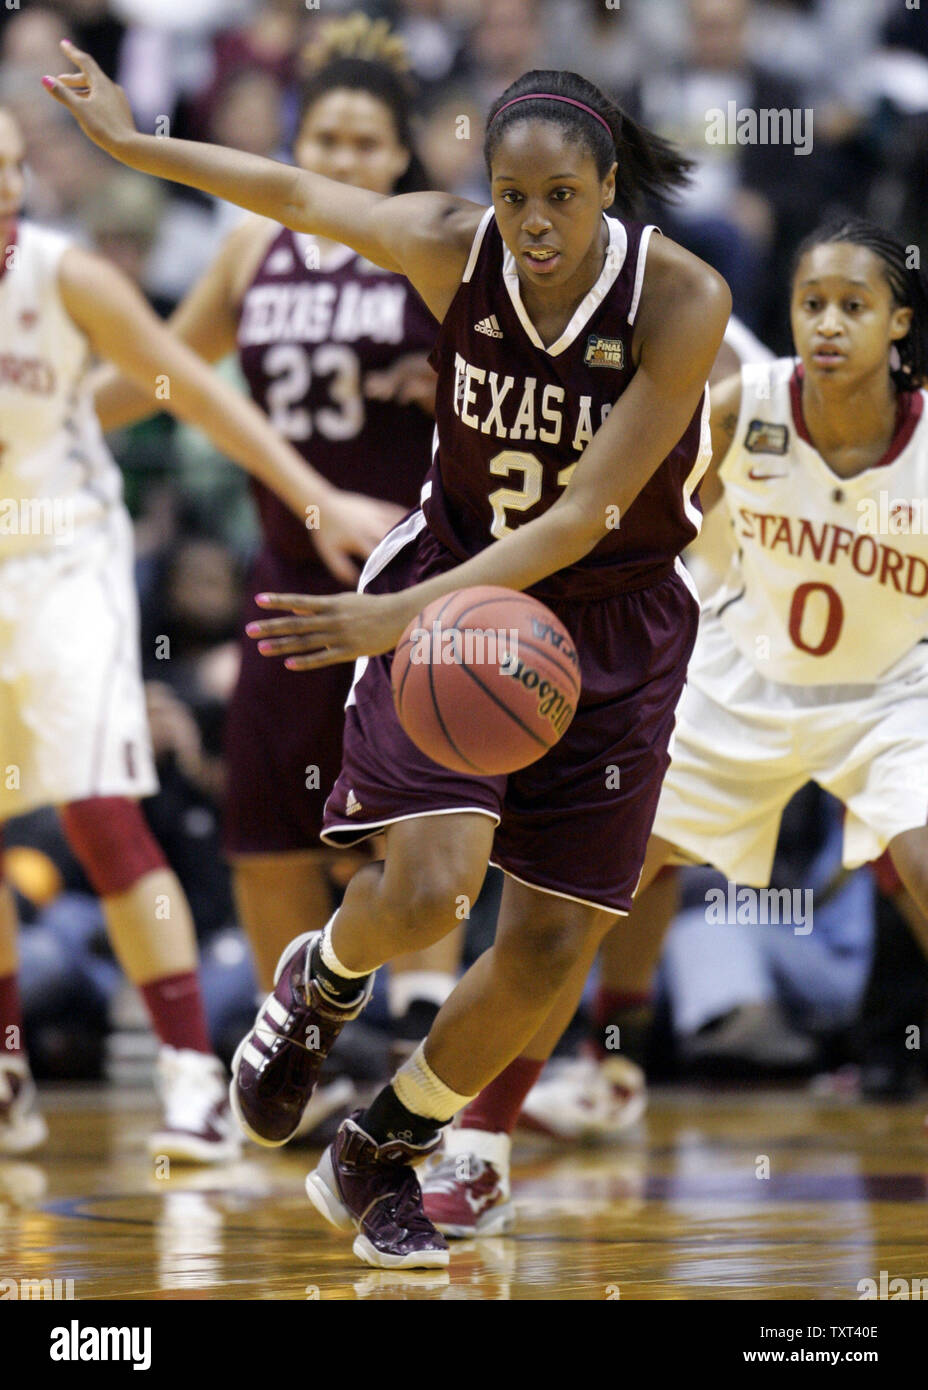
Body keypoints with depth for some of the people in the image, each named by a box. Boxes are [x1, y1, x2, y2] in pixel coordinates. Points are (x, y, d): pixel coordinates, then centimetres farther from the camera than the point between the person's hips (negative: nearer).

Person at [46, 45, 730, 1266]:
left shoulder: (682, 298, -24)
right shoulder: (451, 249, -17)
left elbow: (584, 519, -29)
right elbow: (297, 195, 2)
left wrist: (405, 614, -37)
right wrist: (132, 143, 11)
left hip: (611, 629, 0)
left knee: (552, 949, -1)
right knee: (427, 887, -22)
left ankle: (375, 1159, 22)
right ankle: (323, 983, 16)